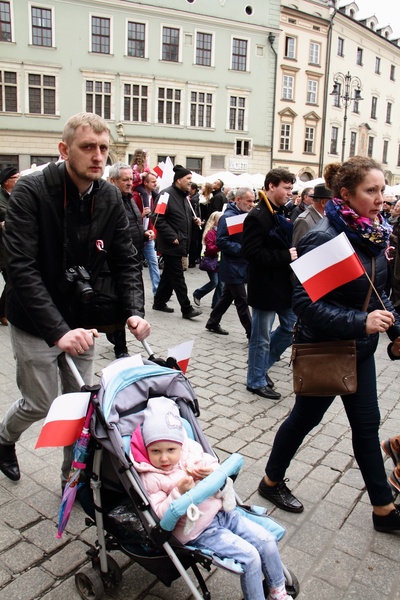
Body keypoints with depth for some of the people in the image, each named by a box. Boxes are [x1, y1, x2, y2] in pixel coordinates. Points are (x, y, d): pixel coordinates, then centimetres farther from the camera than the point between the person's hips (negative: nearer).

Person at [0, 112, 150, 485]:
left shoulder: (110, 198, -5)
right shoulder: (31, 192, -20)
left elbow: (125, 262, -2)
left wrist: (134, 311, -19)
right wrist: (58, 330, -36)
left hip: (80, 321, 4)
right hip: (35, 321, -4)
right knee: (41, 404, 7)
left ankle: (74, 477, 33)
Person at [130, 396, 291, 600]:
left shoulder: (191, 451, 1)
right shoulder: (151, 478, -13)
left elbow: (214, 464, 13)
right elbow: (159, 515, -17)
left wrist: (214, 472, -10)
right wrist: (178, 493, -30)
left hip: (223, 511, 6)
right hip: (199, 531, -6)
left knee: (267, 540, 2)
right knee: (250, 556, -16)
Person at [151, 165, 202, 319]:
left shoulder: (184, 196, 15)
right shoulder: (167, 194, -14)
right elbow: (158, 219, -19)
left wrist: (193, 219, 6)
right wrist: (172, 237, -20)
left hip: (181, 243, 9)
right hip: (171, 244, -9)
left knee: (169, 274, 16)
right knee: (177, 277, -4)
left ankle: (159, 302, 28)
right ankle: (186, 309, -1)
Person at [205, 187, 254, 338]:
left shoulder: (246, 215, 11)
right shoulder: (227, 217, -15)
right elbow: (221, 241, -21)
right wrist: (242, 249, -23)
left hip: (242, 265, 9)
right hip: (233, 267, -9)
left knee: (227, 296, 18)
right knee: (242, 301, -2)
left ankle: (213, 323, 33)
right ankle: (252, 333, 5)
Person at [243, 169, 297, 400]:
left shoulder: (282, 214, 11)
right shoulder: (257, 217, -16)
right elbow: (252, 253, -23)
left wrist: (294, 254, 2)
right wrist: (285, 256, -23)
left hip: (284, 283, 9)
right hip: (265, 286, -9)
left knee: (290, 327, 16)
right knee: (261, 337, 5)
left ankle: (262, 366, 33)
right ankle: (257, 381, 23)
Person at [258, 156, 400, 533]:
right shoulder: (323, 238, -24)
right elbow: (305, 302, -27)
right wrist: (361, 322, -31)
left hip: (361, 347, 8)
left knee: (367, 424, 16)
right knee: (306, 417, 11)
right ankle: (271, 481, 37)